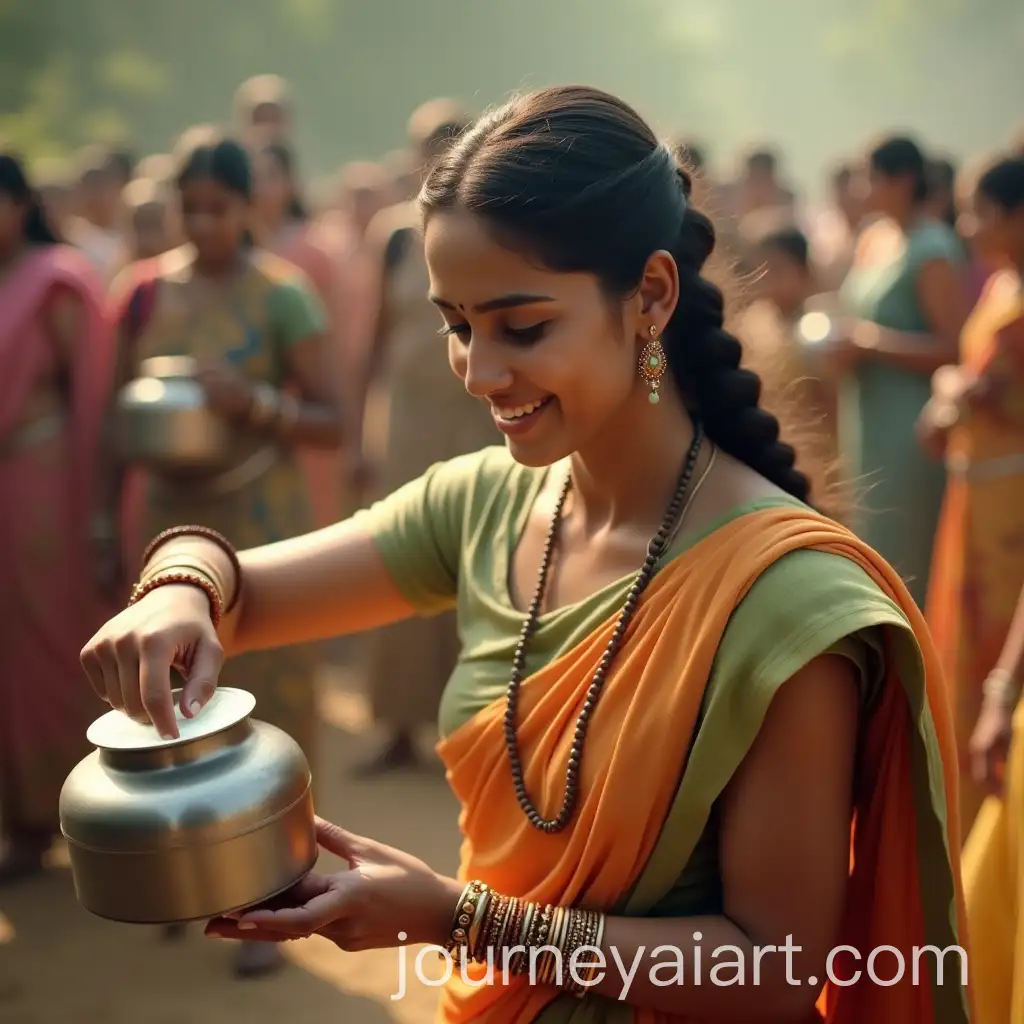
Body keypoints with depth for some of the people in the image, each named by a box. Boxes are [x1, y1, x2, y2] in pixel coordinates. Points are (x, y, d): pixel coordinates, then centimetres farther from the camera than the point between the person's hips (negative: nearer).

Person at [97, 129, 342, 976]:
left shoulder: (282, 294, -8)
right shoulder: (147, 291, 4)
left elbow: (332, 424, -8)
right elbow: (122, 410, 12)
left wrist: (253, 403, -23)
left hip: (259, 523, -4)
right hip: (170, 518, 4)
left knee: (267, 701, 3)